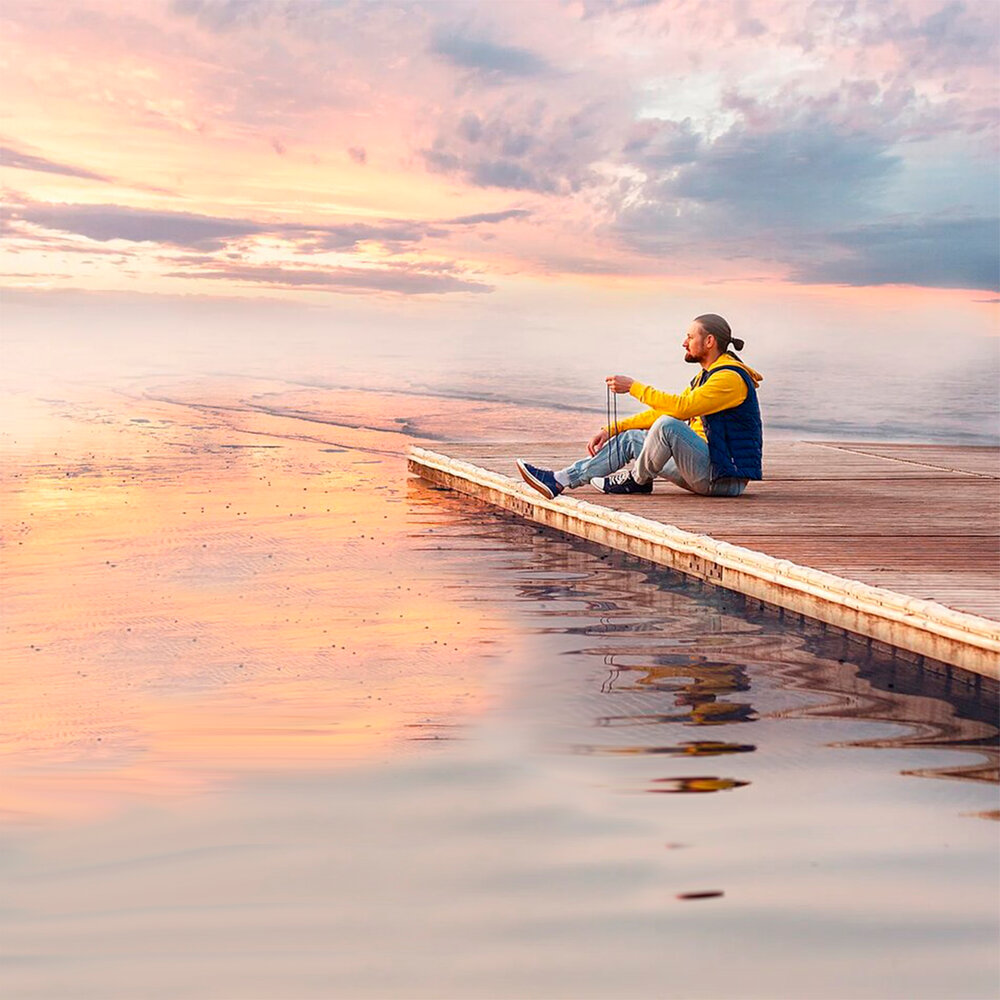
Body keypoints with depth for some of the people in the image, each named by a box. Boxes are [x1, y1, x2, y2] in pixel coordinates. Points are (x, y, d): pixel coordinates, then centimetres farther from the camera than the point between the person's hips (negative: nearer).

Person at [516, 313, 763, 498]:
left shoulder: (730, 377, -15)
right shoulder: (706, 376, 18)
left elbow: (681, 407, -27)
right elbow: (660, 412, 18)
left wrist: (633, 387, -20)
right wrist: (611, 430, 11)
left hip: (725, 477, -10)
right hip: (707, 469, 10)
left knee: (667, 425, -30)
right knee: (630, 438, 6)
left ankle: (637, 480, -4)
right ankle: (558, 481, -1)